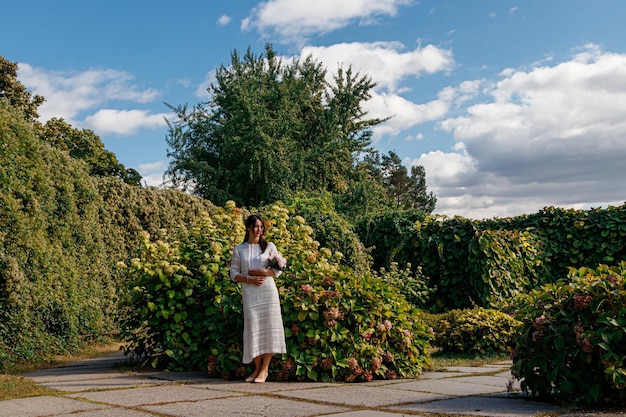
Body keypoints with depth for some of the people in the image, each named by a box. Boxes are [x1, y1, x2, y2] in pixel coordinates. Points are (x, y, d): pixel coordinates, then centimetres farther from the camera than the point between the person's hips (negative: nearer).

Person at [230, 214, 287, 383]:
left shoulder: (269, 246, 9)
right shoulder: (239, 249, 10)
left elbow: (278, 269, 5)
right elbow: (234, 273, 6)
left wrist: (264, 272, -11)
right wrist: (249, 279, -10)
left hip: (268, 290, 0)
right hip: (249, 293, 0)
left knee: (268, 326, -5)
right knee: (253, 328, -3)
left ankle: (265, 368, 3)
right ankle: (257, 368, 8)